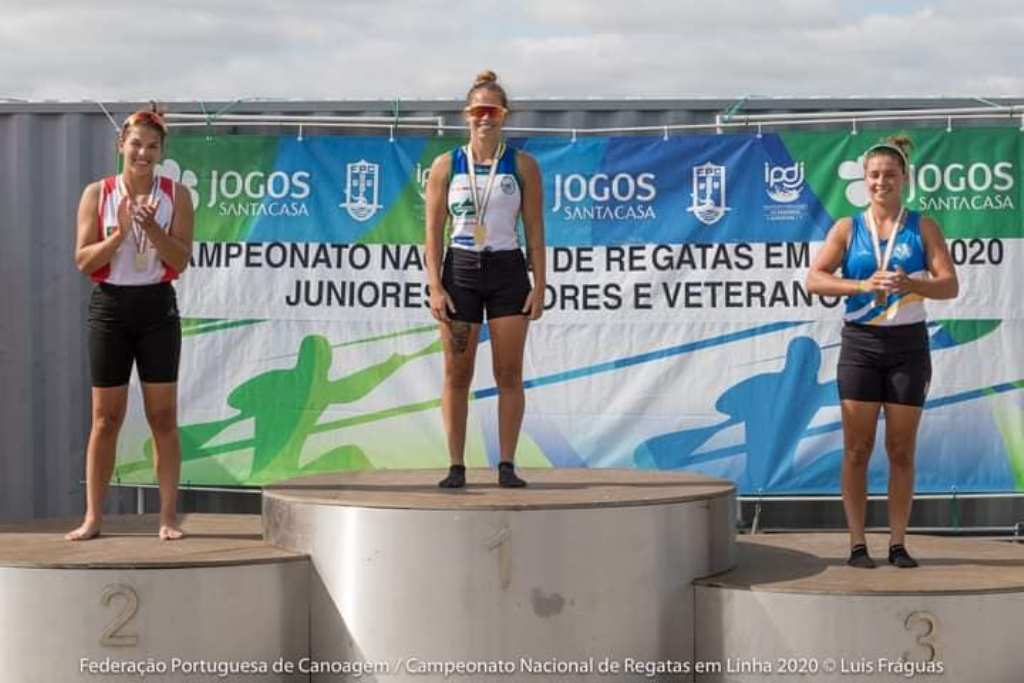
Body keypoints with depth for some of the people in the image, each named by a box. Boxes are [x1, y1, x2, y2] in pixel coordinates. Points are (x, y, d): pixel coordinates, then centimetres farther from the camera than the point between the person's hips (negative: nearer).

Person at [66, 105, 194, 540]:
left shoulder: (176, 195, 1)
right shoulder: (97, 194, 1)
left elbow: (181, 260, -5)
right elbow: (83, 261, -3)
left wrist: (152, 227, -19)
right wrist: (119, 233, -17)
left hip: (157, 308, 0)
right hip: (110, 307, 0)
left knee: (163, 416, 3)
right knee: (105, 418, 5)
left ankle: (168, 516, 9)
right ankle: (92, 517, 11)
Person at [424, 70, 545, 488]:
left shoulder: (522, 165, 5)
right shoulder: (446, 166, 5)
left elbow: (535, 230, 4)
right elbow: (433, 231, 2)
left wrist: (539, 286, -3)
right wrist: (435, 287, -6)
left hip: (507, 271, 0)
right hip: (460, 270, 0)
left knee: (509, 375, -1)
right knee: (456, 375, 1)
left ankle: (507, 465, 5)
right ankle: (456, 466, 6)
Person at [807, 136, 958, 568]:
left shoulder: (922, 228, 5)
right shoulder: (848, 229, 4)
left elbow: (950, 285, -2)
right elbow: (815, 279, -4)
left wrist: (911, 284, -22)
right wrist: (862, 285, -18)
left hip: (908, 343, 0)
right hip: (860, 342, 0)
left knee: (901, 450, 4)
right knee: (857, 449, -1)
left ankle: (898, 543, 11)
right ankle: (857, 544, 4)